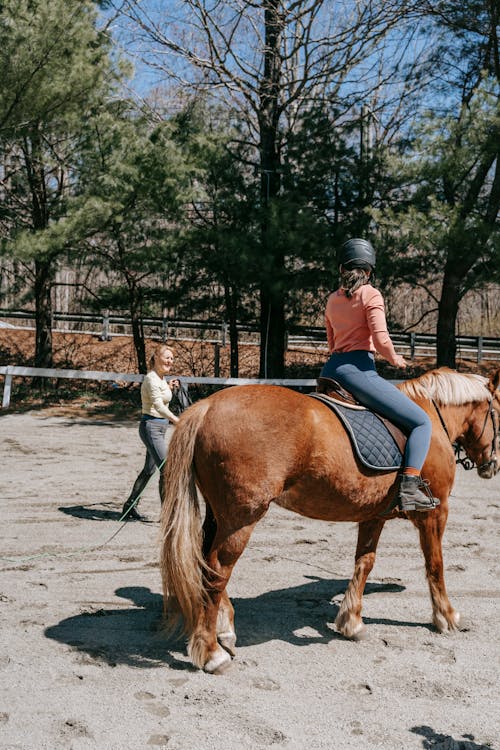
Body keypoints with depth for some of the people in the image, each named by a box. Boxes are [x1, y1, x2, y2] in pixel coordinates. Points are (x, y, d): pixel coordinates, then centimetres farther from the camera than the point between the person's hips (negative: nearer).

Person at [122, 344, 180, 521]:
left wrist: (169, 388, 14)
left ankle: (129, 507, 26)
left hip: (163, 426, 10)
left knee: (149, 470, 15)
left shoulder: (162, 379, 14)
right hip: (152, 426, -10)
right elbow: (159, 405, -26)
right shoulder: (151, 378, -15)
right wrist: (177, 421, -36)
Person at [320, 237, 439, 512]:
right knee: (421, 422, -5)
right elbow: (381, 339, -12)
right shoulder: (370, 294, -2)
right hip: (357, 369, -8)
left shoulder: (332, 299, 18)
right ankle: (409, 488, -20)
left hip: (330, 370, 8)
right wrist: (395, 359, 5)